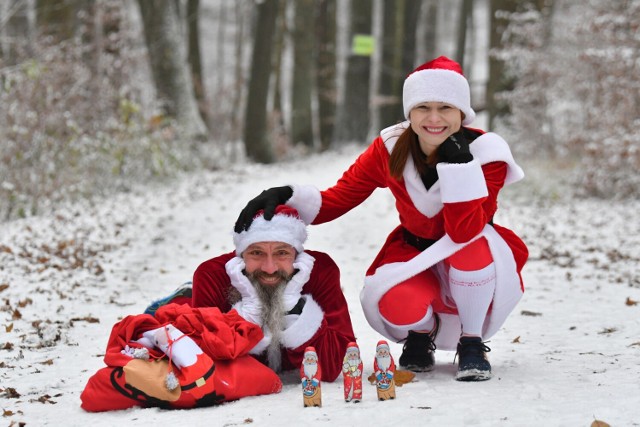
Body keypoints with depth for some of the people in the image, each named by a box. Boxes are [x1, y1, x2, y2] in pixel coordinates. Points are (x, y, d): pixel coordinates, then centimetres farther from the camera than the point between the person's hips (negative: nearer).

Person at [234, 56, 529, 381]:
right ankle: (422, 333, 7)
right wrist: (287, 196, -31)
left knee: (471, 244, -37)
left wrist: (458, 163, -39)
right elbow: (335, 201, -13)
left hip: (475, 273, -1)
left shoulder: (485, 152, -20)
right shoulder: (390, 149, -12)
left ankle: (472, 342, -10)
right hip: (416, 257, 1)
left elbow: (464, 232, -33)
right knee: (395, 304, -34)